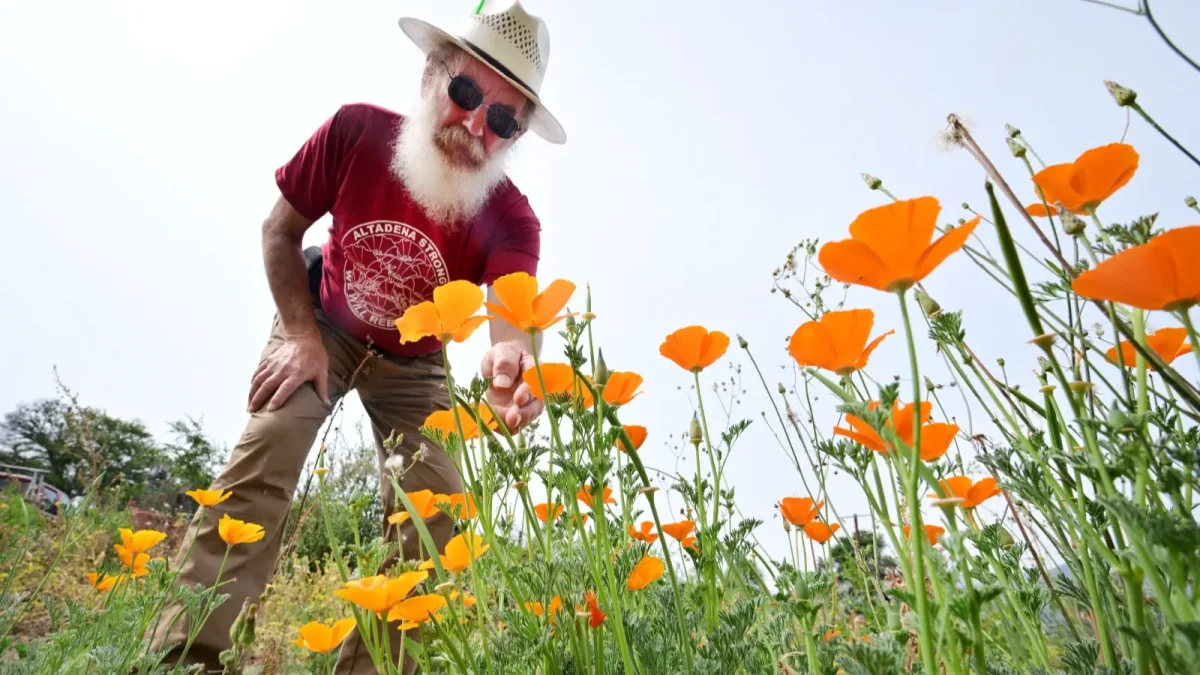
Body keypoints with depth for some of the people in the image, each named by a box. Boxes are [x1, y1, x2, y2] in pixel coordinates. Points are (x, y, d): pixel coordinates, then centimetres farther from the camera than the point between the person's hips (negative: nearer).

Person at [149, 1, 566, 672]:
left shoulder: (511, 220, -28)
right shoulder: (356, 130, -25)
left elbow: (513, 313, -46)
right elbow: (281, 230, -10)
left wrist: (513, 359, -70)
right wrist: (299, 333, -18)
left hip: (414, 362, 1)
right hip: (324, 327, 0)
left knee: (436, 506, -14)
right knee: (265, 457, -22)